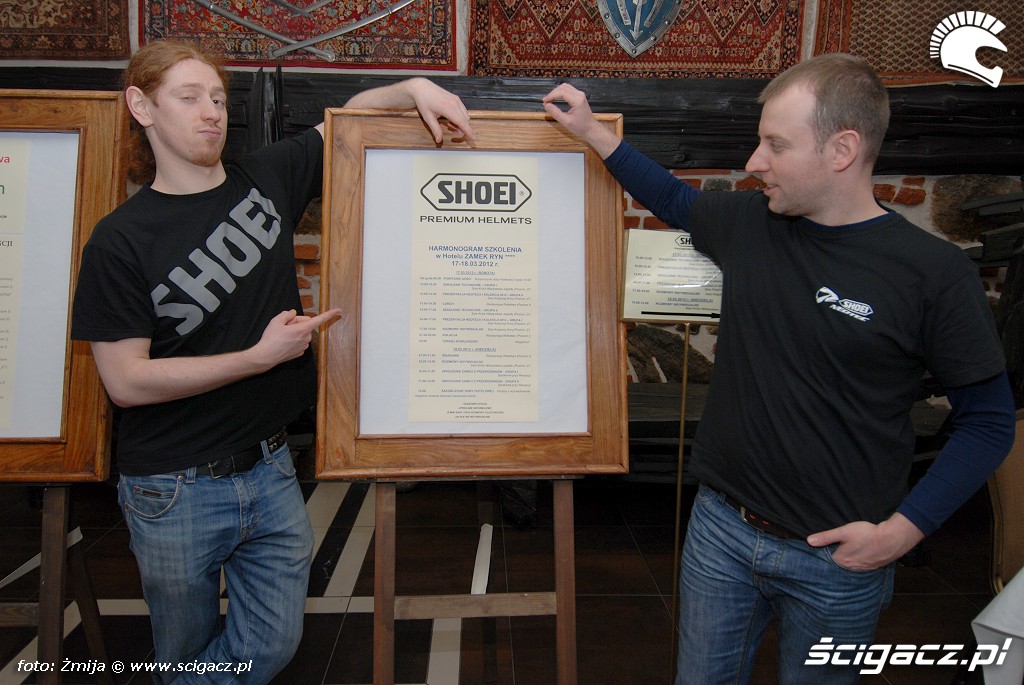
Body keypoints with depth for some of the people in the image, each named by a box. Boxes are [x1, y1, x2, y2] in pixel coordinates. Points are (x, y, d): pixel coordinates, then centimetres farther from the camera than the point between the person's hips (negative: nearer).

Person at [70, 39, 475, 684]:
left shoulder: (266, 179, -1)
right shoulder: (120, 239, -12)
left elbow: (351, 114, 8)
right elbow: (126, 381, -14)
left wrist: (415, 87, -10)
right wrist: (260, 356, -18)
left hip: (269, 470, 3)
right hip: (176, 490, -3)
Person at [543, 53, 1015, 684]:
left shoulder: (935, 272, -14)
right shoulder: (749, 223, -3)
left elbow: (989, 421, -6)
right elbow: (674, 199, 17)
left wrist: (904, 528, -13)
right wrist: (590, 129, 14)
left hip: (838, 559, -3)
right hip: (721, 528, 4)